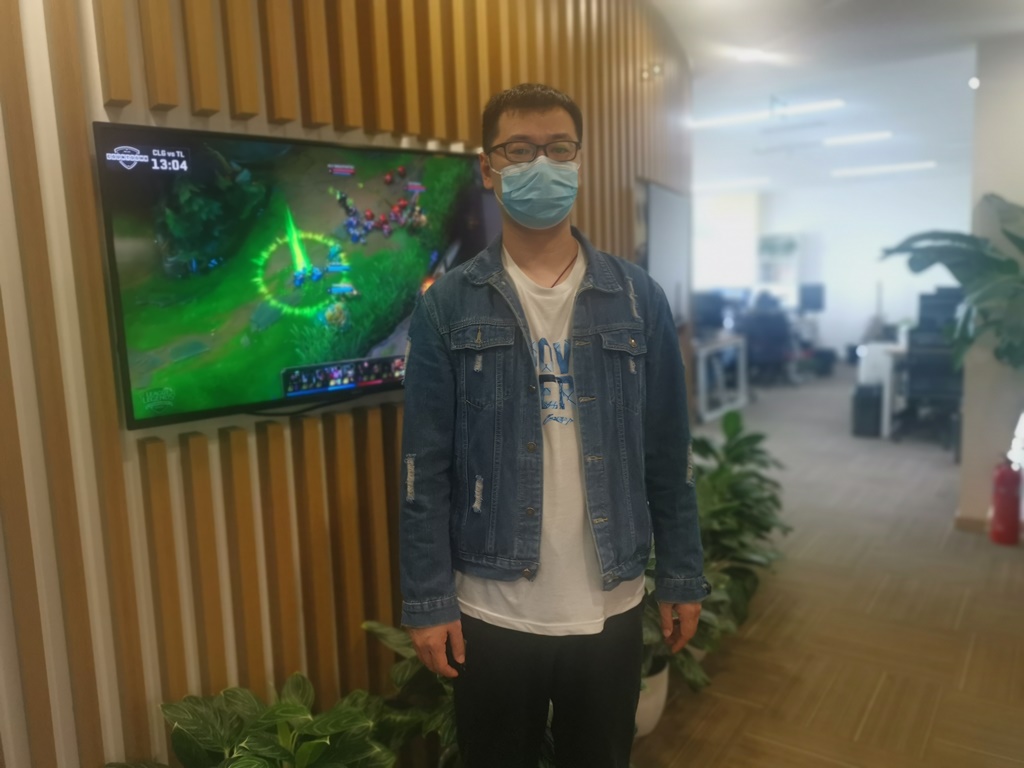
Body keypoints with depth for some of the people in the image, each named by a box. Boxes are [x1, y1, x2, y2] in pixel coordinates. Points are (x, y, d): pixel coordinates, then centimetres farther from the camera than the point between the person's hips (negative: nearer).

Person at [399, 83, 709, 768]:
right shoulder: (448, 305, -6)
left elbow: (668, 451, 2)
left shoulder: (638, 297, -1)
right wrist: (428, 600, -6)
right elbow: (426, 465, -6)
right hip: (491, 610, -1)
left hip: (611, 606, 2)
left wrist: (684, 577, 4)